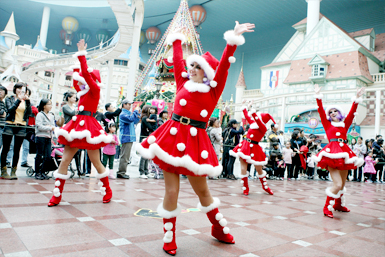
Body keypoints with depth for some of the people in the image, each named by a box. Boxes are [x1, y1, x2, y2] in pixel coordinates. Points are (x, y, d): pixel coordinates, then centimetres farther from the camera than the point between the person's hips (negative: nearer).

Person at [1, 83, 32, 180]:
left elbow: (29, 113, -3)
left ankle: (13, 172, 11)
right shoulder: (9, 99, 7)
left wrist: (27, 101, -11)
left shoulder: (26, 100, 12)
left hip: (21, 127, 2)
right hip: (10, 125, -2)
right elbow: (10, 110, -12)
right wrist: (18, 100, -16)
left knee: (17, 150, 4)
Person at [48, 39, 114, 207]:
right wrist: (76, 65, 36)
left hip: (88, 127, -8)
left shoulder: (95, 90, -4)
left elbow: (86, 74, -16)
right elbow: (76, 81, 35)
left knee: (96, 163, 1)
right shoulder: (84, 93, 18)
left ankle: (107, 192, 20)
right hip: (77, 126, 8)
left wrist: (82, 54, -12)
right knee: (64, 161, 3)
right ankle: (56, 196, 10)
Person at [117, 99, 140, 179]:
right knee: (124, 156, -8)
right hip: (126, 137, -9)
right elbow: (130, 119, -24)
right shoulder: (123, 114, -9)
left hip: (130, 137, 9)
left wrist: (138, 113, 12)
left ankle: (121, 172, 21)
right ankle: (121, 173, -2)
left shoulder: (129, 113, 18)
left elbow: (135, 121, 22)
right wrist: (135, 111, -14)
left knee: (126, 156, 13)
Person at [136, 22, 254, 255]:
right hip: (173, 136, 3)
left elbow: (224, 66, -5)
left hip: (195, 141, -2)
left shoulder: (213, 90, 5)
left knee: (203, 191, 10)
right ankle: (169, 238, 21)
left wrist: (233, 40, -10)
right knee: (171, 192, 2)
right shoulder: (184, 83, 13)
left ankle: (220, 229, 35)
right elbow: (178, 61, 24)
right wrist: (177, 41, 35)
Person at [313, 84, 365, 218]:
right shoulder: (327, 124, 9)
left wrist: (357, 98, 5)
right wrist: (318, 97, -1)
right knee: (337, 184, -14)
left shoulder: (345, 124, 18)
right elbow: (321, 112, 2)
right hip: (332, 153, -5)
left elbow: (351, 113, 10)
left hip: (344, 153, 5)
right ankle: (327, 207, 1)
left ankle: (339, 204, 35)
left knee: (343, 183, 14)